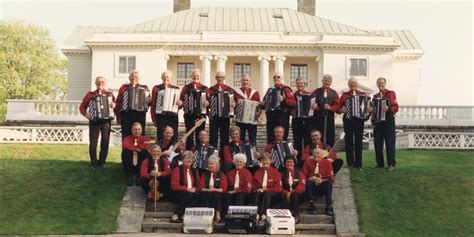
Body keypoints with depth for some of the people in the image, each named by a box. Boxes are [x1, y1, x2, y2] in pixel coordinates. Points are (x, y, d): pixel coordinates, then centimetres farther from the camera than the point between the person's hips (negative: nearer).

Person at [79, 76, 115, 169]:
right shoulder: (90, 95, 10)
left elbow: (115, 104, 9)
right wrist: (85, 114, -9)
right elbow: (82, 106, 9)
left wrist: (114, 105, -13)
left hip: (106, 120, 1)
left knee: (105, 142, -1)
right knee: (93, 143, -2)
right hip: (94, 121, -1)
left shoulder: (109, 94, 13)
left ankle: (102, 162, 10)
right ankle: (94, 162, 10)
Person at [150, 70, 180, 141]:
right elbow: (153, 104, 6)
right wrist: (153, 118, 0)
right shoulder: (156, 88, 8)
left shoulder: (176, 89, 11)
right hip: (161, 115, -1)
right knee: (161, 136, -1)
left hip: (173, 115, 1)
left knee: (174, 136, -1)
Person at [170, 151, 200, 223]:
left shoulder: (194, 171, 18)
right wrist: (187, 189, -15)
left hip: (192, 192, 4)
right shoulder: (177, 170, 3)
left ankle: (183, 215, -30)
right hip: (179, 194, -4)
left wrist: (194, 189, -7)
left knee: (197, 195, -30)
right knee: (188, 195, -35)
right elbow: (174, 186, -5)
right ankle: (175, 216, -30)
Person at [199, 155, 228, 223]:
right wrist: (208, 190, -13)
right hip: (207, 195, 1)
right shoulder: (204, 175, 15)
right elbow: (201, 188, 5)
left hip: (218, 195, -1)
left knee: (216, 195, -33)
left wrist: (214, 190, -15)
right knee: (205, 194, -30)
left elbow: (223, 189, -1)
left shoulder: (221, 175, 9)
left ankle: (217, 214, -36)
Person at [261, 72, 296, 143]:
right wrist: (263, 104, 9)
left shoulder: (286, 89, 3)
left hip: (282, 115, -5)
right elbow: (264, 102, 32)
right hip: (270, 116, 5)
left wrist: (283, 100, -22)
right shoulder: (269, 90, 20)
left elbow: (293, 102, -8)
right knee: (270, 139, 4)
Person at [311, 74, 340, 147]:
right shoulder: (316, 92, 8)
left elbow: (337, 105, 2)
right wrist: (313, 105, -23)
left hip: (329, 118, 1)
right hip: (318, 118, -1)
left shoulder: (334, 93, 11)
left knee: (330, 139, 2)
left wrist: (330, 107, -17)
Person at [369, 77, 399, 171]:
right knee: (377, 143, 4)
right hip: (377, 121, 5)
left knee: (390, 143, -7)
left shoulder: (391, 93, 2)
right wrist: (370, 109, -2)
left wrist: (388, 108, -26)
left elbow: (395, 107, -6)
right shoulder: (375, 96, 18)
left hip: (388, 121, -5)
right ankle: (379, 163, 13)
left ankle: (391, 164, -5)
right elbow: (373, 108, 21)